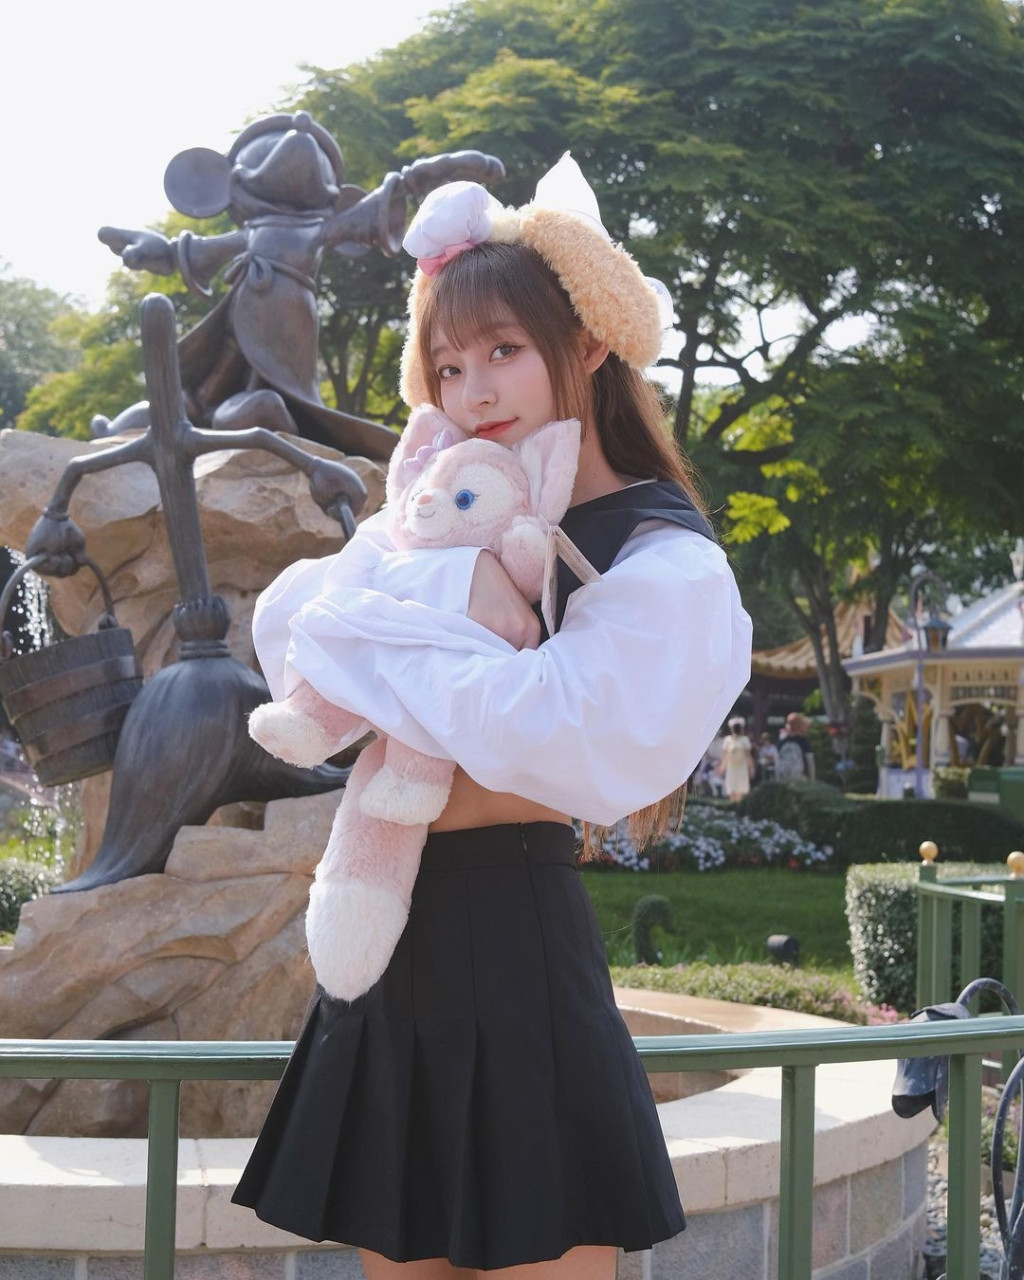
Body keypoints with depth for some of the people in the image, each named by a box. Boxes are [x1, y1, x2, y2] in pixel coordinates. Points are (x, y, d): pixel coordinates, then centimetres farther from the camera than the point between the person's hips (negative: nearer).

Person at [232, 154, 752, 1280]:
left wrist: (374, 640, -11)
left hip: (515, 942, -7)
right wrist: (449, 604, -14)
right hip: (393, 936, 7)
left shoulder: (663, 562, -7)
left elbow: (556, 740, -23)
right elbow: (285, 615, 3)